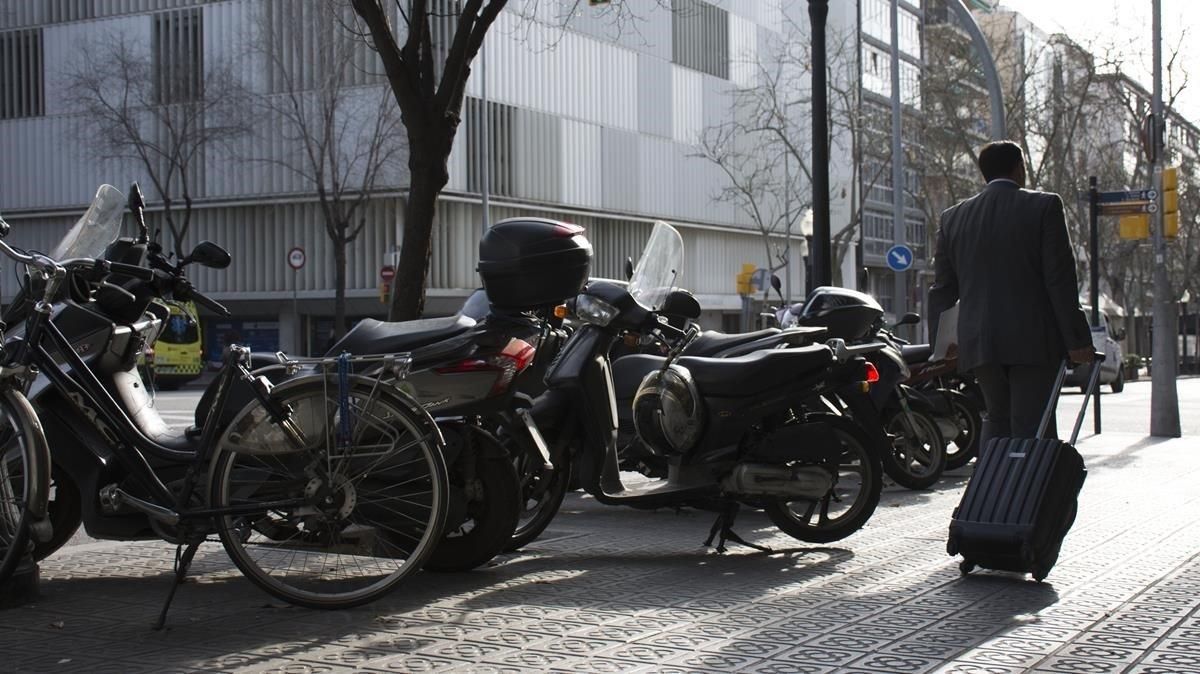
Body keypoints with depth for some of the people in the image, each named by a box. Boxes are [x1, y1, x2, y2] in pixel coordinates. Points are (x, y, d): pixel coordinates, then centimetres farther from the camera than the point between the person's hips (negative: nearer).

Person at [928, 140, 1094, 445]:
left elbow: (943, 287, 11)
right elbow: (1060, 279, -8)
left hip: (978, 341, 4)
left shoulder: (953, 217, 9)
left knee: (997, 416, 19)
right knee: (1031, 425, -3)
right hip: (1033, 340, -4)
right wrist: (1077, 339, -6)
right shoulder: (1044, 206, -2)